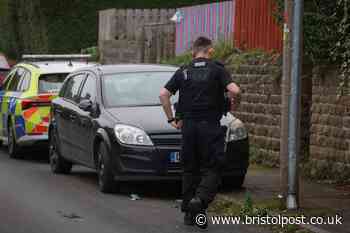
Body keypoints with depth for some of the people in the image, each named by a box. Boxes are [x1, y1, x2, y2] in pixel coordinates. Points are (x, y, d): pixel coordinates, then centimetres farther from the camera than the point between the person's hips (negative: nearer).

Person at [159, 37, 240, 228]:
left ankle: (189, 213, 15)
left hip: (188, 126, 4)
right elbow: (234, 90, -15)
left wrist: (171, 119, 9)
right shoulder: (217, 69, -1)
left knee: (190, 169, 13)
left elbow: (163, 94, 3)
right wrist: (233, 104, 5)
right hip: (210, 126, -4)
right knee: (212, 168, 1)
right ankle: (200, 199, -23)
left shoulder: (183, 71, 9)